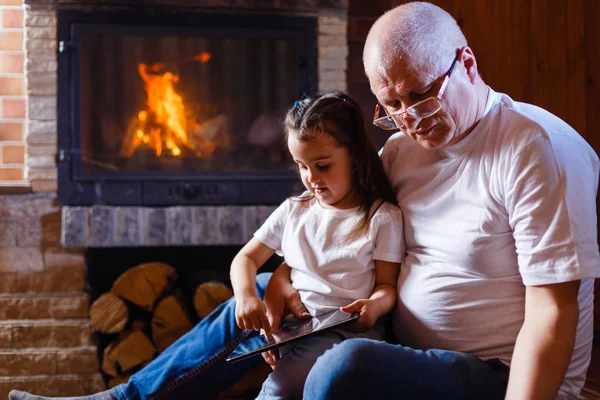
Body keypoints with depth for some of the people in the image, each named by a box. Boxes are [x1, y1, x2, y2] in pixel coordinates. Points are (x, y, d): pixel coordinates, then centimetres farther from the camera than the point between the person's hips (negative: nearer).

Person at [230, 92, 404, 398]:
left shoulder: (382, 216, 4)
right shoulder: (293, 211, 16)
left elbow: (387, 284, 3)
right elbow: (246, 259, 16)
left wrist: (376, 304, -22)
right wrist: (246, 296, -6)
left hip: (344, 327, -5)